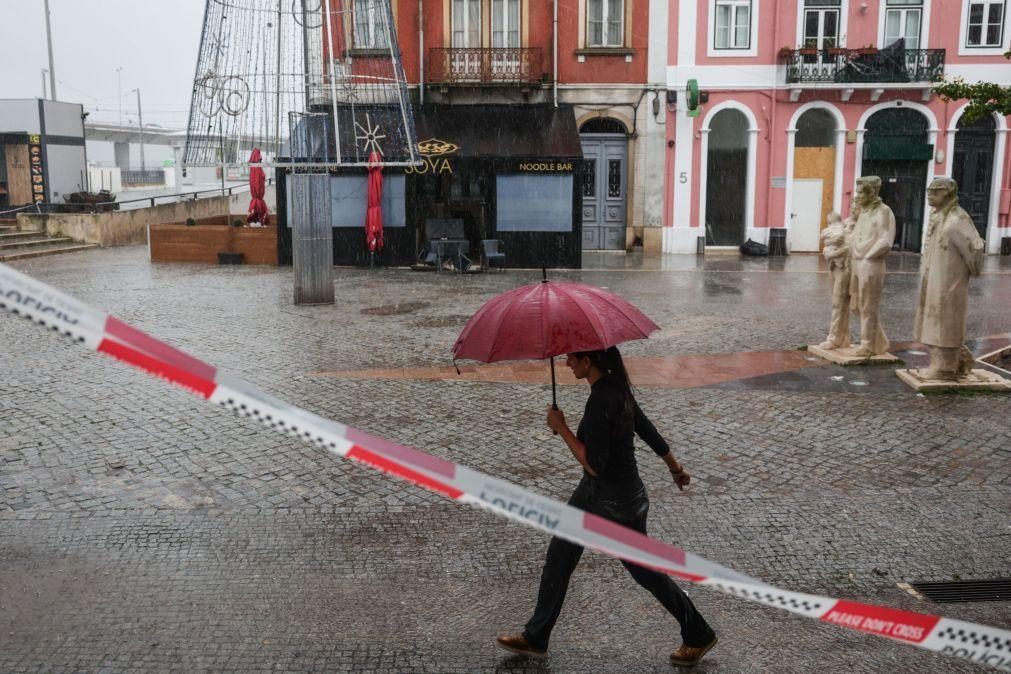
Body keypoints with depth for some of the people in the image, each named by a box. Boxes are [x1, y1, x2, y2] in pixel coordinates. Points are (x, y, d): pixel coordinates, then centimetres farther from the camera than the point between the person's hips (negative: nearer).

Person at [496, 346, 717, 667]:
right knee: (558, 559, 15)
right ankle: (536, 637, 31)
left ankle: (699, 635, 32)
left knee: (643, 570, 11)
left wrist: (561, 427, -21)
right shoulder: (615, 386, -2)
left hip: (617, 502, -10)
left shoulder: (600, 402, -31)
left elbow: (594, 465, -29)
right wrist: (675, 466, 23)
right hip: (593, 493, 10)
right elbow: (646, 427, 11)